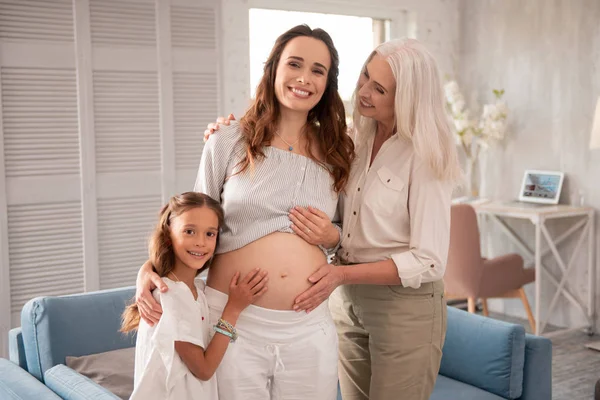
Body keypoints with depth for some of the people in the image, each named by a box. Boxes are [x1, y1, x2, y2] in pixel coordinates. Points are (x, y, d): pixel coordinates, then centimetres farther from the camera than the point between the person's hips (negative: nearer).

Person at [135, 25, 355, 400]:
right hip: (233, 324, -2)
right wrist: (150, 267, -9)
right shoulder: (228, 143, -1)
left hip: (309, 330, 3)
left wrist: (332, 236, -3)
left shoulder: (336, 154, 7)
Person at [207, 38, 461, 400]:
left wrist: (343, 274, -25)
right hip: (347, 301, 6)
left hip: (404, 305, -6)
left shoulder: (425, 156, -16)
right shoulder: (352, 141, 1)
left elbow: (428, 261, -18)